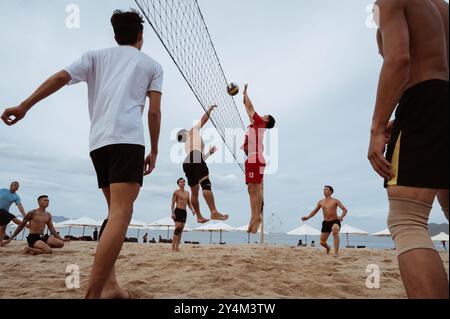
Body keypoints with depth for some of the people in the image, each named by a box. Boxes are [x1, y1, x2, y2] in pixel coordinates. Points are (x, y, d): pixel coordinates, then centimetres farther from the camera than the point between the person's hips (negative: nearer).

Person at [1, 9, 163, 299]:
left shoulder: (96, 56, 23)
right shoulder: (152, 65, 17)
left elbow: (60, 77, 8)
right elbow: (154, 112, 6)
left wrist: (25, 106, 7)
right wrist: (154, 150, 11)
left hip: (98, 142, 5)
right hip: (127, 139, -5)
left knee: (116, 213, 14)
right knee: (121, 214, -14)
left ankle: (109, 285, 8)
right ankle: (92, 292, -25)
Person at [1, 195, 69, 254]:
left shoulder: (48, 215, 12)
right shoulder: (32, 213, -6)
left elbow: (52, 229, 16)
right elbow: (21, 226, 1)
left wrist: (61, 238, 6)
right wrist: (10, 239, 2)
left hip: (43, 237, 7)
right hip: (33, 238, -7)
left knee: (61, 243, -13)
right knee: (49, 251, -28)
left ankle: (41, 246, 3)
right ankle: (29, 249, -3)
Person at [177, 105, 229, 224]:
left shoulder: (187, 145, 39)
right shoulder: (193, 131, 25)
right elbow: (204, 119, 18)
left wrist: (209, 153, 43)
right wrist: (210, 109, 32)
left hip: (186, 164, 9)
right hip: (195, 158, -9)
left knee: (194, 192, 11)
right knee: (206, 184, -22)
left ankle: (199, 217, 13)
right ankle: (214, 212, -35)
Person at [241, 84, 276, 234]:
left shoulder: (260, 123, 2)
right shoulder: (254, 124, 23)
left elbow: (250, 106, 4)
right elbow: (248, 108, 32)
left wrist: (245, 92, 15)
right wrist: (243, 95, 33)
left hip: (256, 159, -9)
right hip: (250, 159, 9)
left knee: (256, 189, -9)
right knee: (251, 189, 6)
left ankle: (258, 217, -6)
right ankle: (253, 217, 8)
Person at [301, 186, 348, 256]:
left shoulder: (335, 201, -6)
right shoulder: (321, 202, 6)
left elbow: (345, 210, -11)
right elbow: (315, 211, 13)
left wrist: (341, 217, -31)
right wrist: (308, 217, -2)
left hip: (335, 221, -4)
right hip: (326, 222, 4)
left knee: (335, 231, -38)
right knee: (322, 242, 4)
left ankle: (336, 253, -32)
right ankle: (328, 248, 42)